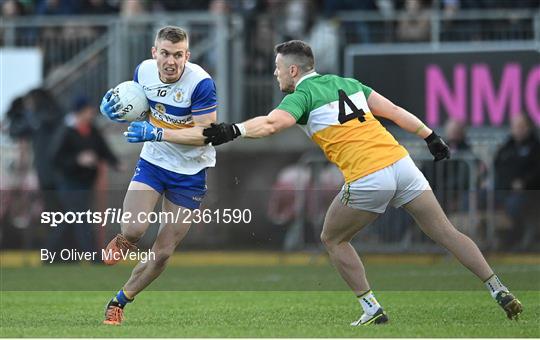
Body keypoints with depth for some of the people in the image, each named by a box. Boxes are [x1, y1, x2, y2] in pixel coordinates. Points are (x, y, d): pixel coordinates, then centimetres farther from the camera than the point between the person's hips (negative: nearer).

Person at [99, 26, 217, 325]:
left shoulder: (200, 82, -25)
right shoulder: (144, 71, -9)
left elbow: (205, 133, -25)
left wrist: (158, 133, -34)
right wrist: (115, 107, -13)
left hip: (190, 173, -3)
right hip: (153, 162, 3)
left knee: (162, 253, 2)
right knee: (134, 230, -20)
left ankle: (120, 301, 23)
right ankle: (123, 241, 19)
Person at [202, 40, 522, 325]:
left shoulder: (302, 95, 1)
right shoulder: (347, 83, 20)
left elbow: (271, 123, -19)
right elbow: (393, 110, 19)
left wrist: (233, 131, -30)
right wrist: (430, 136, 24)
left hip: (367, 180, -6)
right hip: (401, 163, 6)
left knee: (333, 239, 17)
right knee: (447, 233, 9)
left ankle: (372, 308, 12)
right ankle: (499, 290, 3)